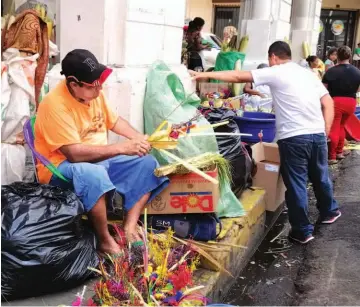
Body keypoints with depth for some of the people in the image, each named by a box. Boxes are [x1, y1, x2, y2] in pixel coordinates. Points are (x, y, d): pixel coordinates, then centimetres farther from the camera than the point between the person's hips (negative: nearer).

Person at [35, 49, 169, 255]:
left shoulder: (93, 91, -1)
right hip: (62, 168, -8)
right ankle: (105, 241, -20)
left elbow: (113, 121, 14)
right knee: (94, 174, -40)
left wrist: (138, 138, -4)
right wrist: (122, 148, -30)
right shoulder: (55, 105, -25)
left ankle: (130, 228, -10)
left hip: (101, 159, 8)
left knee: (147, 163, -5)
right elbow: (75, 153, -31)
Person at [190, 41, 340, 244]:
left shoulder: (275, 73, -2)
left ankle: (303, 231, 14)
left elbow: (239, 77, -4)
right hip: (317, 134, 7)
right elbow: (328, 104, 11)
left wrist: (205, 75, 0)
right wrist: (325, 132, 14)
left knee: (297, 184, 4)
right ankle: (329, 212, 45)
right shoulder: (309, 74, 16)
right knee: (321, 176, 25)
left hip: (293, 137, -7)